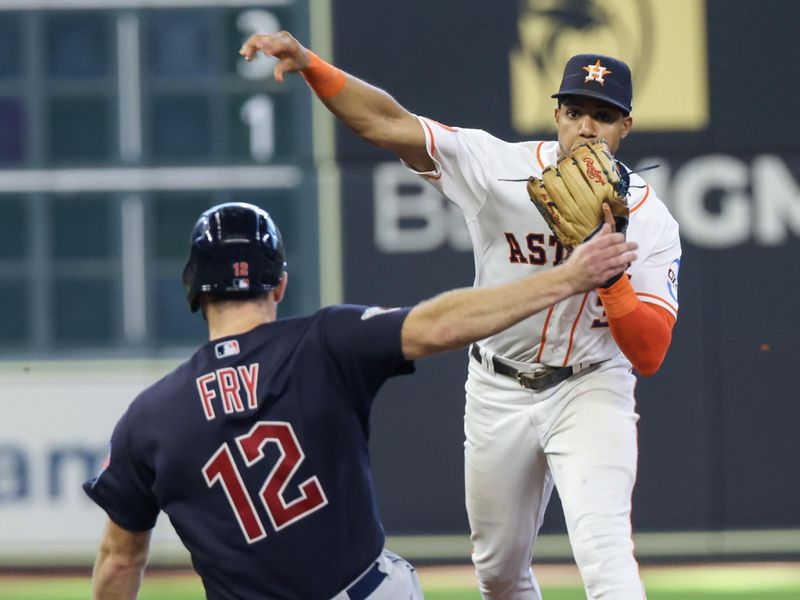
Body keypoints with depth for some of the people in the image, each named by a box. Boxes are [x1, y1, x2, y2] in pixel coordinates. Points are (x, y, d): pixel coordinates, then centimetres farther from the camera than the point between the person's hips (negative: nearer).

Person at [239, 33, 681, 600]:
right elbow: (386, 123, -17)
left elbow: (649, 356, -18)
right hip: (499, 394, 3)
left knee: (603, 548, -24)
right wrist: (308, 63, -32)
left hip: (591, 391, -3)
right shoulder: (502, 168, -11)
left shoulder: (650, 222, -13)